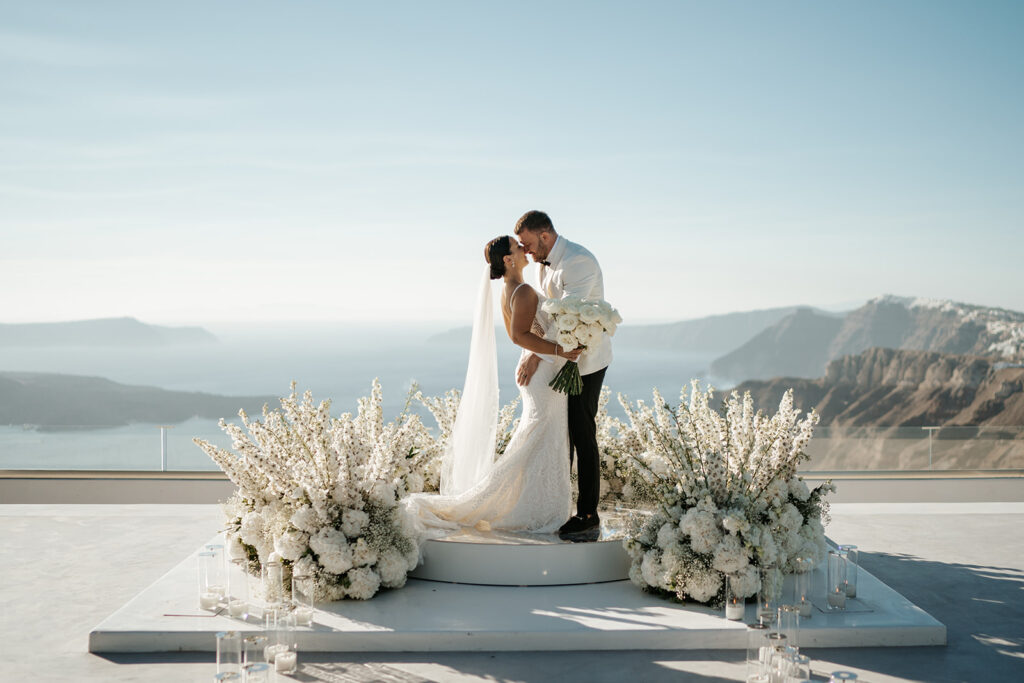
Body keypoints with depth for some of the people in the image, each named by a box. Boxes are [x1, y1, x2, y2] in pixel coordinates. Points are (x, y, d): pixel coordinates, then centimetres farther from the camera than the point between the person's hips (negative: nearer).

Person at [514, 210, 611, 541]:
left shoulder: (579, 262, -21)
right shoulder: (546, 263, 10)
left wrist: (535, 356, -33)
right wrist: (528, 354, 3)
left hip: (585, 361, -9)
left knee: (582, 436, -7)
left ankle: (588, 519, -2)